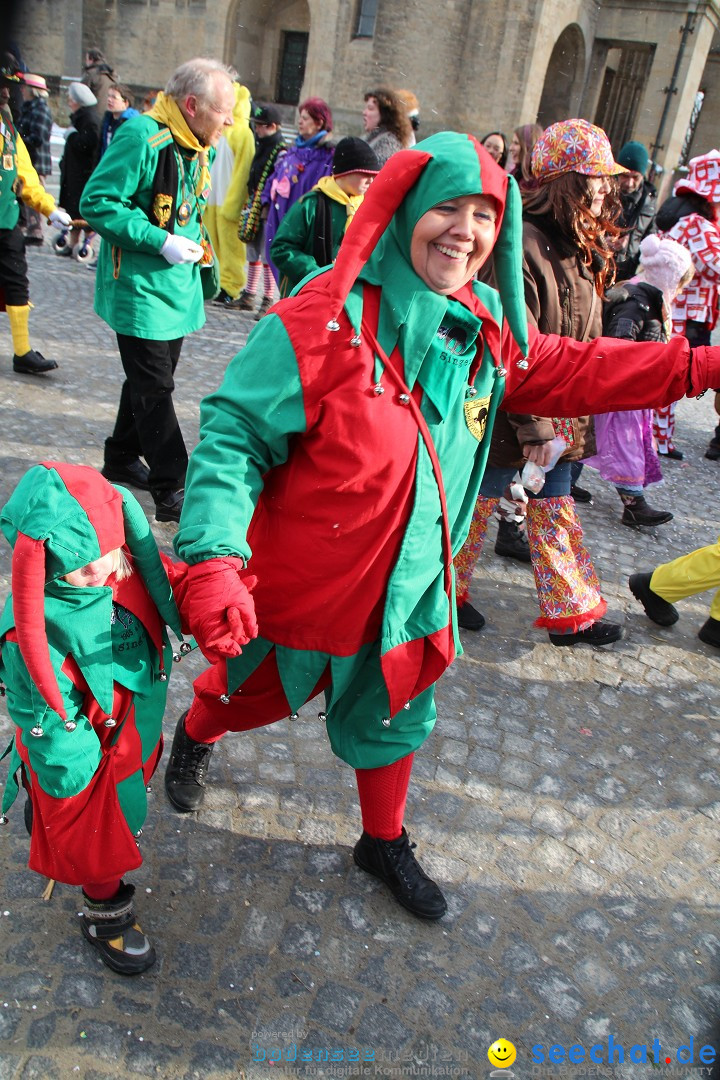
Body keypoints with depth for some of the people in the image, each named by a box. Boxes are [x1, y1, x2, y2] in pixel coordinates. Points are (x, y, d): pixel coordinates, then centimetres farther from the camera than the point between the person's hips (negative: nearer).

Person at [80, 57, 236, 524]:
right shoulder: (142, 137, -18)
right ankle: (172, 489, 1)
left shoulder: (202, 146, 10)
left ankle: (123, 457, 34)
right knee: (154, 388, -5)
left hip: (178, 285, 9)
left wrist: (195, 242, 9)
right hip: (140, 288, -9)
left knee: (152, 378, 17)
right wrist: (161, 241, -23)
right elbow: (97, 203, -20)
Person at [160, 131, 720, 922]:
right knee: (259, 693, 21)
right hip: (301, 580, -5)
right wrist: (213, 558, -36)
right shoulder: (327, 317, -25)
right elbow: (236, 432, -24)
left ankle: (384, 841, 51)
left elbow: (568, 372, 10)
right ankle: (195, 736, 59)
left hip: (411, 584, 5)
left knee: (392, 716, 23)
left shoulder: (485, 328, -4)